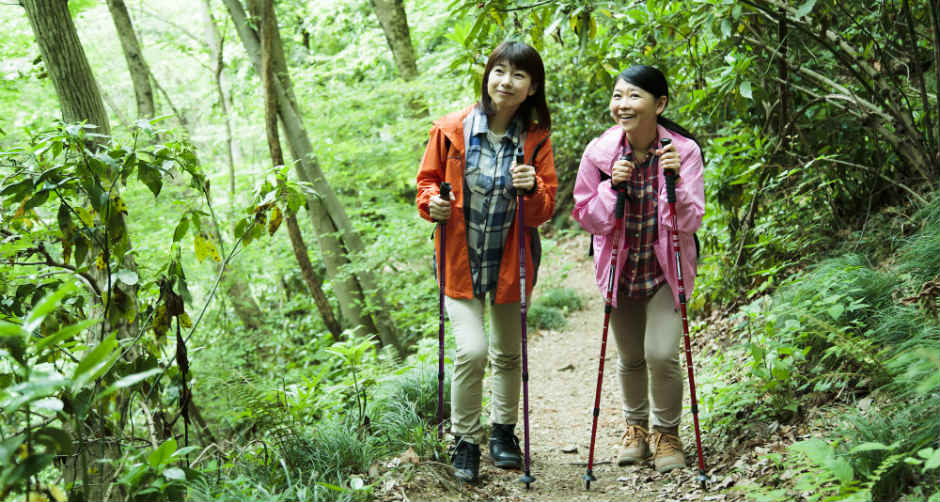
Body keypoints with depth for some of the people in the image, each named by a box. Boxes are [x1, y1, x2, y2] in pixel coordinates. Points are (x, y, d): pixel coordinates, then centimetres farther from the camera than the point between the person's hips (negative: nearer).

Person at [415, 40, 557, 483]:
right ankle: (464, 441, 6)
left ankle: (503, 431, 38)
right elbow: (428, 179, 6)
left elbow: (545, 211, -3)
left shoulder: (536, 140, -4)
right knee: (472, 351, -15)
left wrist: (533, 190, -24)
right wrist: (433, 202, -15)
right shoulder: (451, 130, -8)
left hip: (510, 261, 2)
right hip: (460, 260, -2)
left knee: (508, 354, 15)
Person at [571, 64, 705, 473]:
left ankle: (667, 432, 13)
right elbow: (588, 218, -7)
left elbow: (690, 222, -18)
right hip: (620, 267, 2)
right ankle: (636, 425, 39)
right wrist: (613, 187, -23)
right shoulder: (600, 152, -13)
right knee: (630, 358, 13)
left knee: (662, 354, -14)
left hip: (666, 268, -2)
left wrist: (675, 180, -33)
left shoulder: (683, 150, -17)